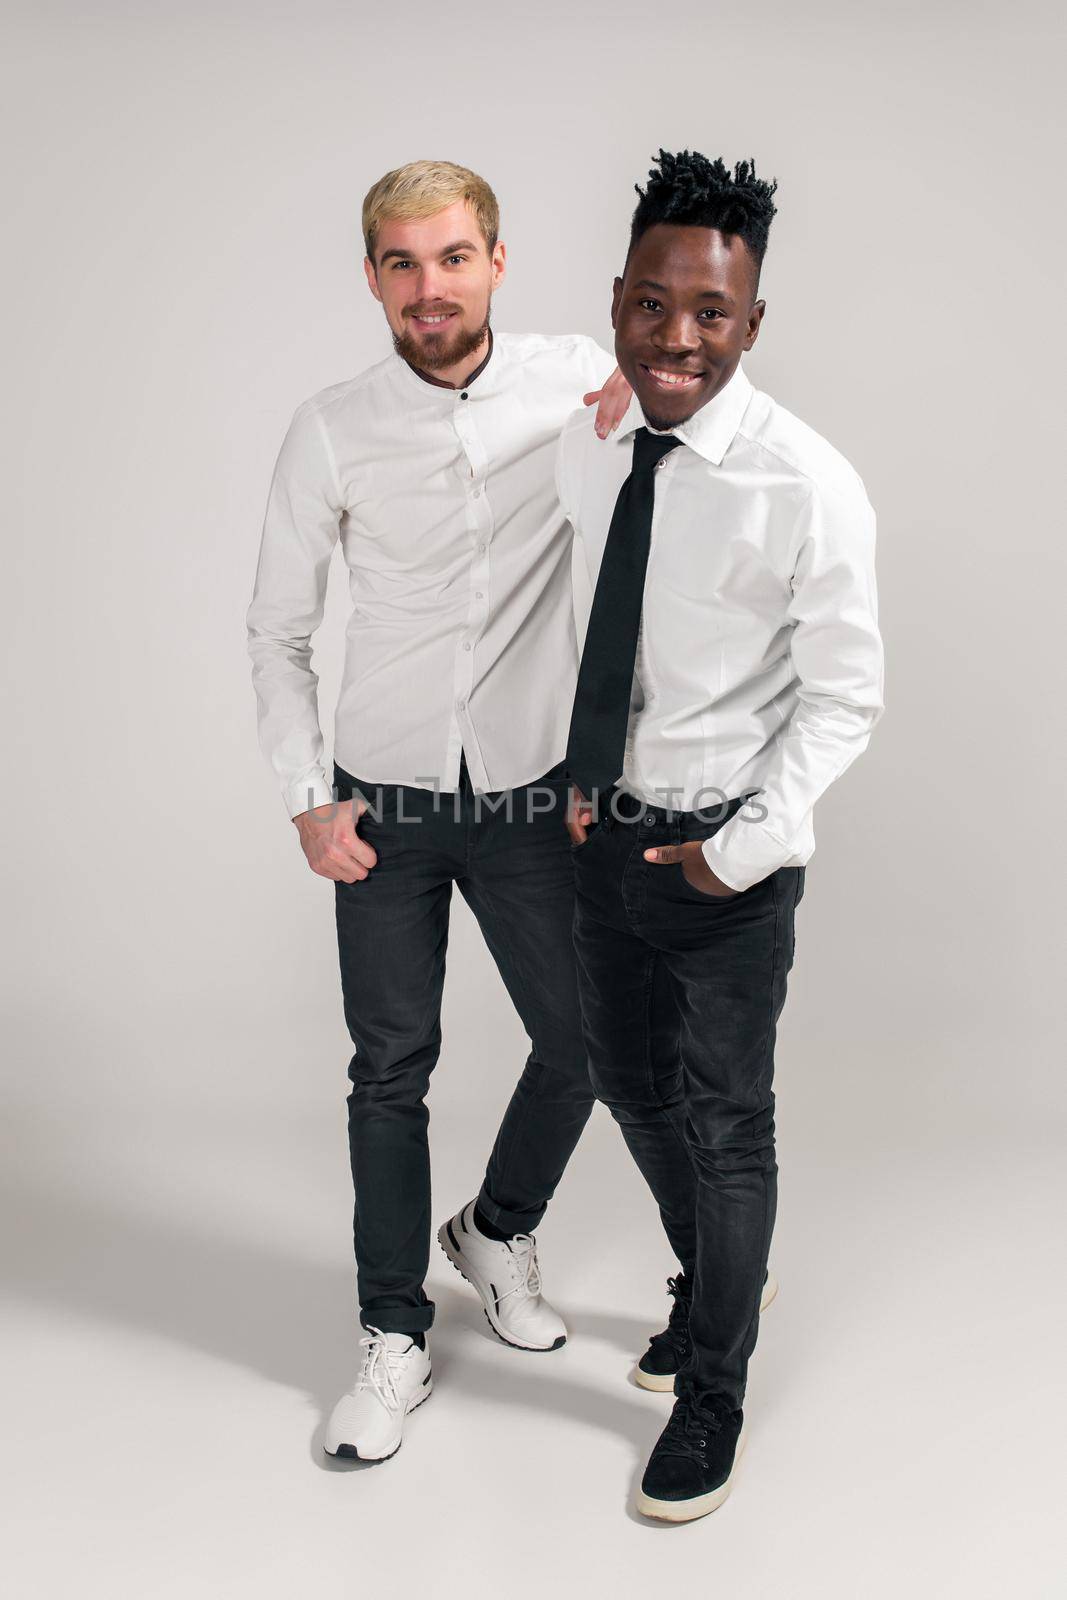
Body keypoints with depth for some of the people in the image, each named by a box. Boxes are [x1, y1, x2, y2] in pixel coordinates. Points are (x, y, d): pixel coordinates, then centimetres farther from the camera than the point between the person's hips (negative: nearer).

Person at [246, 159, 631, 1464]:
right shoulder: (330, 432, -6)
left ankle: (497, 1233, 40)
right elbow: (277, 630, 2)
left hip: (530, 802, 1)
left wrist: (642, 391, -12)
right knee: (392, 1069, 7)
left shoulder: (576, 381, -5)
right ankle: (394, 1334, 25)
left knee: (581, 1042, 10)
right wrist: (307, 797, -6)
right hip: (383, 811, -1)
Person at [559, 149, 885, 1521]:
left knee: (725, 1121, 7)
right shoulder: (577, 444, -2)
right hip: (605, 829, 6)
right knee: (626, 1078, 21)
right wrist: (569, 776, 2)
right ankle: (715, 1274, 50)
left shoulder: (806, 483, -18)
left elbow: (846, 697, -13)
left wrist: (746, 847, -16)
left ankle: (713, 1392, 30)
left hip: (727, 851, -6)